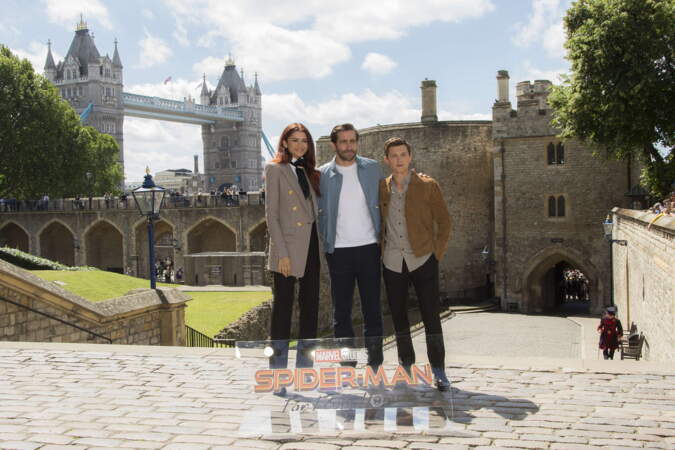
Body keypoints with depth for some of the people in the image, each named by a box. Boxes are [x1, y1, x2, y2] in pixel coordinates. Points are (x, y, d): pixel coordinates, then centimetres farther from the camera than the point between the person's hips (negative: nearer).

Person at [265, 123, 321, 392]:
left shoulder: (309, 172, 16)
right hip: (288, 247, -6)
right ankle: (278, 374, 4)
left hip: (311, 245, 6)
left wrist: (321, 246, 6)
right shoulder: (275, 169, -1)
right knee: (283, 308, -2)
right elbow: (271, 214, -8)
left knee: (310, 307, 9)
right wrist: (282, 253, -15)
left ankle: (304, 367, 19)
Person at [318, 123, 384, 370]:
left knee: (372, 306, 3)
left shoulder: (372, 168, 7)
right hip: (338, 250, 0)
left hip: (369, 247, 1)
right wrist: (325, 243, -5)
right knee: (341, 309, 5)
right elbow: (319, 212, 4)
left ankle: (374, 362, 11)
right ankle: (346, 363, 14)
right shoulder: (322, 174, 3)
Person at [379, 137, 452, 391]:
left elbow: (444, 222, 2)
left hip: (422, 260, -3)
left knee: (431, 316, -4)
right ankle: (405, 366, 22)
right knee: (398, 316, 9)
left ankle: (438, 370, 5)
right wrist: (379, 251, 6)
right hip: (392, 263, 3)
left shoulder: (428, 186, -1)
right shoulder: (381, 188, 7)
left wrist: (437, 253, -5)